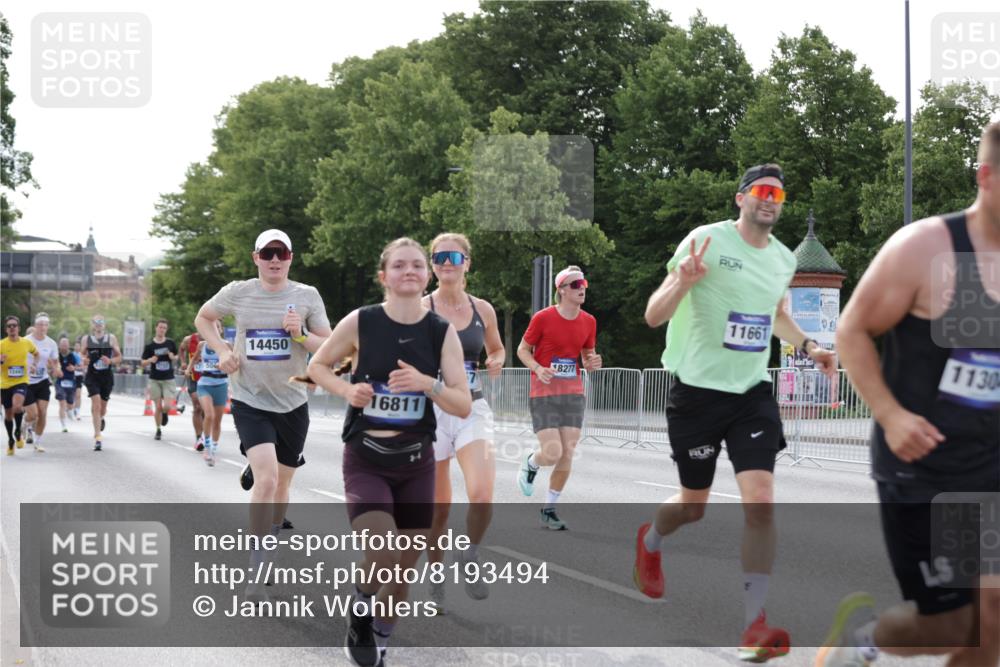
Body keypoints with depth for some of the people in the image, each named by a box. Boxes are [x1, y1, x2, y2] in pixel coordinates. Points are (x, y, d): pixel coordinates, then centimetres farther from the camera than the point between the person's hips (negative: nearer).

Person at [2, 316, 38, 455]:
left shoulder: (26, 343, -1)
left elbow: (36, 353, 21)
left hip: (21, 382, -1)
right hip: (5, 384, 1)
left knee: (17, 406, -28)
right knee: (8, 414, 11)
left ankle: (18, 433, -3)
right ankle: (10, 441, 34)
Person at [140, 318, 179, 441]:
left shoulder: (171, 343, 1)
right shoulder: (150, 345, -1)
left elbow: (176, 357, 16)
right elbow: (143, 363, 3)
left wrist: (173, 357, -8)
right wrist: (150, 360, -18)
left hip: (168, 379, 0)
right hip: (155, 380, 0)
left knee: (167, 406, -12)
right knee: (158, 407, 2)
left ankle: (165, 414, 25)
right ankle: (158, 431, 19)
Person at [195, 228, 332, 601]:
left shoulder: (307, 296, -1)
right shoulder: (237, 293, -3)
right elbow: (203, 318, 15)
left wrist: (301, 336, -18)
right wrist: (222, 350, -2)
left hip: (292, 403, 3)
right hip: (250, 402, -3)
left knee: (281, 484, 14)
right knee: (266, 479, -21)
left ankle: (268, 551, 39)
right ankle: (256, 573, -14)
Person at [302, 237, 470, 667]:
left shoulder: (442, 332, -3)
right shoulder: (361, 322, -7)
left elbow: (464, 406, -6)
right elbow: (317, 366, 8)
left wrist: (427, 384, -24)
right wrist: (347, 390, -12)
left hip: (417, 462, 3)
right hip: (366, 460, -3)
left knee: (404, 569, 10)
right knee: (382, 559, -23)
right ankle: (361, 611, 10)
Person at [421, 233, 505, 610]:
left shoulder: (483, 310, 3)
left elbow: (497, 349, 20)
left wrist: (496, 361, -1)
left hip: (473, 410, 2)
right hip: (432, 411, -1)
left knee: (482, 496, -20)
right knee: (438, 508, 6)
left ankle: (470, 558, 7)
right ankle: (436, 579, 28)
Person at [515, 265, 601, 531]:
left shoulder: (588, 322, 5)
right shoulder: (543, 318, -8)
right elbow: (523, 350, 1)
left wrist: (592, 363, -7)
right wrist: (538, 369, -18)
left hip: (573, 394, 4)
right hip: (544, 394, -4)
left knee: (567, 456, -1)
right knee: (552, 453, -14)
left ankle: (549, 509, 15)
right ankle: (531, 463, 23)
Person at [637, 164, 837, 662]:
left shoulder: (784, 259, 7)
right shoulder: (708, 240, -12)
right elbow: (654, 316, -13)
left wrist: (807, 346, 10)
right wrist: (683, 281, -33)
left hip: (752, 392, 4)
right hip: (697, 390, -4)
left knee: (760, 502, -13)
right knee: (693, 506, 10)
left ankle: (754, 624, -7)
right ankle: (649, 543, 46)